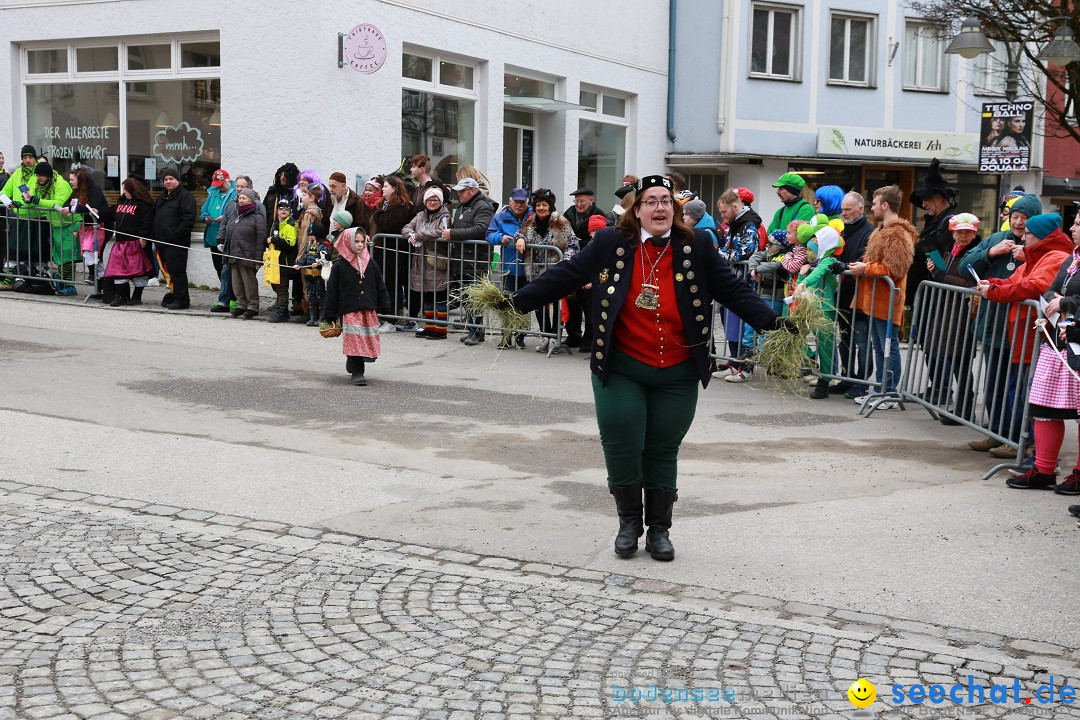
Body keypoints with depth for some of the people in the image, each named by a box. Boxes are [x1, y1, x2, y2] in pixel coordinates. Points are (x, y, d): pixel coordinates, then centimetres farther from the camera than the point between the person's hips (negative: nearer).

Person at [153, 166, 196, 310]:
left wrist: (175, 234, -19)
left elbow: (188, 220, -14)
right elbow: (155, 218, 30)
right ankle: (173, 296, 18)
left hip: (177, 243, -8)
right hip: (162, 242, 8)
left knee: (177, 271, -8)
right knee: (168, 271, 9)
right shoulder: (161, 198, 23)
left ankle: (181, 300, -5)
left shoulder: (185, 196, -5)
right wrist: (156, 236, 15)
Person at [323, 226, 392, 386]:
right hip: (349, 309, -4)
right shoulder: (340, 265, -2)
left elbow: (380, 286, 13)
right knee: (355, 340, -8)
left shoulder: (370, 263, 8)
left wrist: (384, 307, 11)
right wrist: (331, 314, -2)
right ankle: (357, 372, 0)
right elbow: (332, 290, 0)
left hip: (369, 309, 4)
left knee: (369, 340, 7)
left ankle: (352, 364, 30)